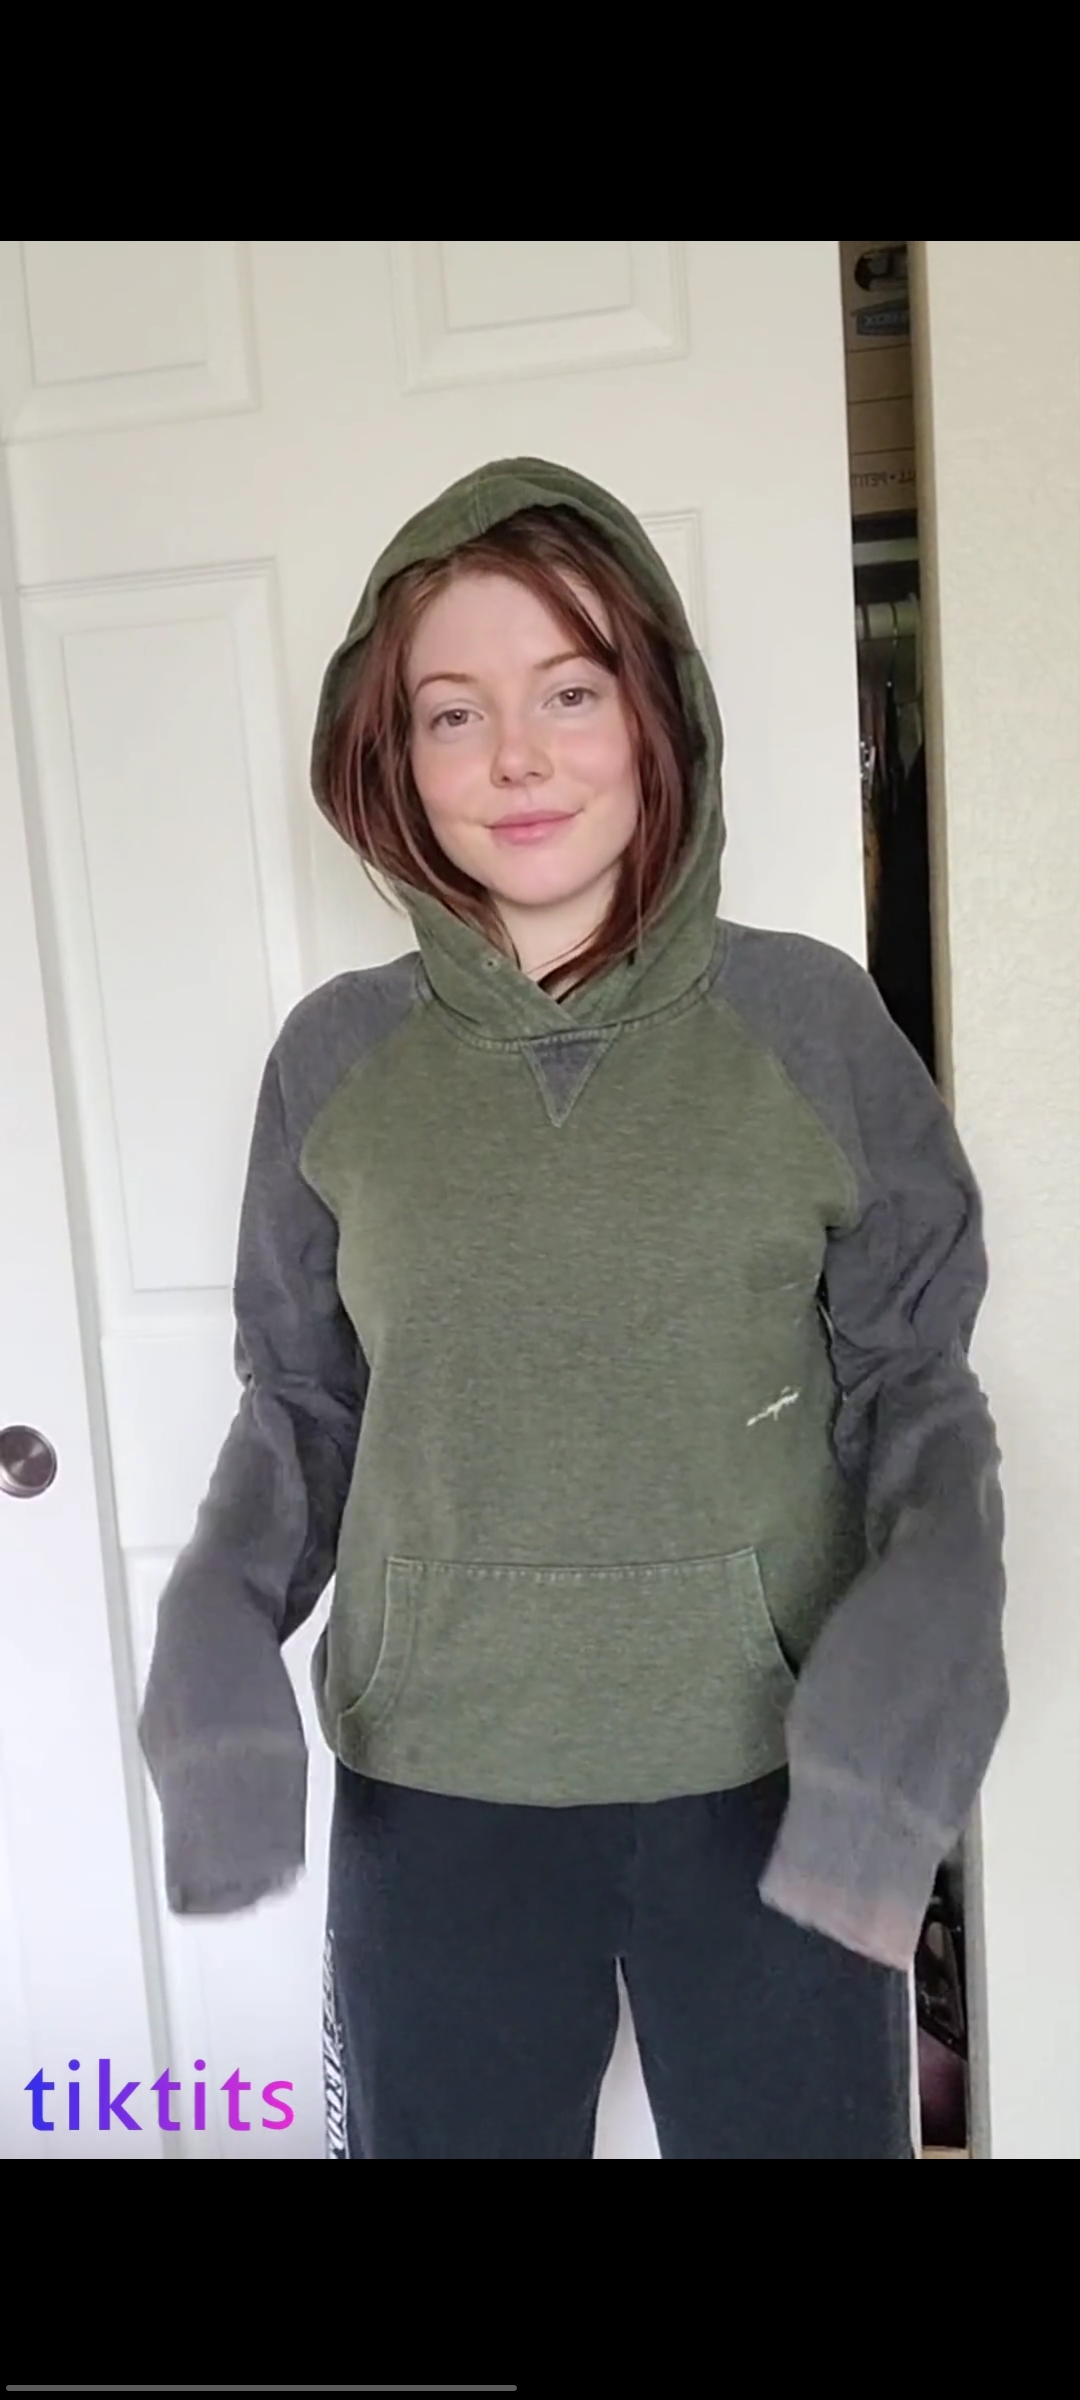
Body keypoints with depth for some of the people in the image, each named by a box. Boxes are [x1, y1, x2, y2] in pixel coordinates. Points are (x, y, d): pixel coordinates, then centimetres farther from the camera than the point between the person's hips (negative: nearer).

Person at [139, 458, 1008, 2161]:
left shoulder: (811, 1020, -7)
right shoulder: (334, 1055, -3)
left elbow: (911, 1381, -1)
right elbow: (301, 1405, 5)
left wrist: (930, 1610, -18)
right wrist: (220, 1619, -11)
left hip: (767, 1777, 0)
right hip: (435, 1788, 1)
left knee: (800, 2129, 18)